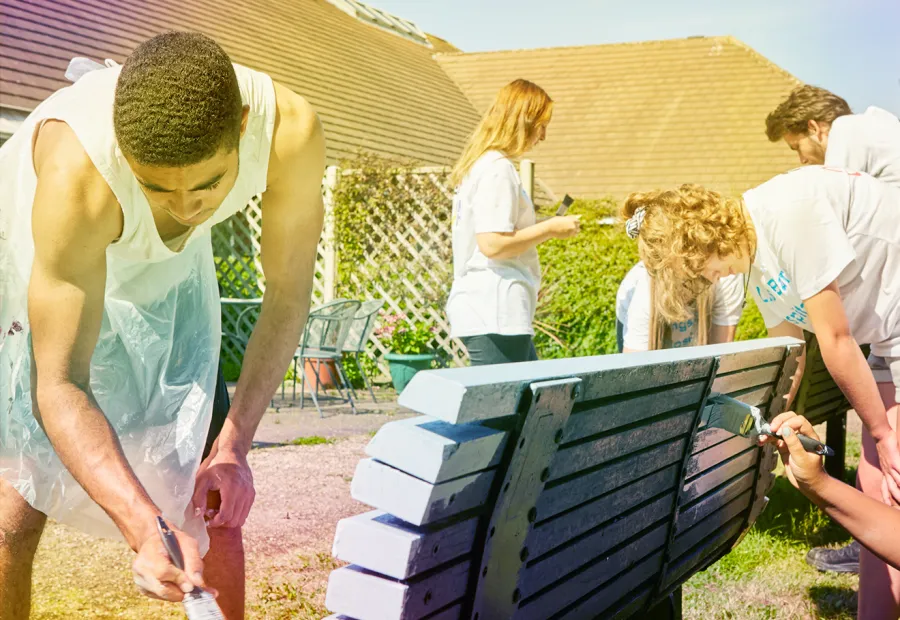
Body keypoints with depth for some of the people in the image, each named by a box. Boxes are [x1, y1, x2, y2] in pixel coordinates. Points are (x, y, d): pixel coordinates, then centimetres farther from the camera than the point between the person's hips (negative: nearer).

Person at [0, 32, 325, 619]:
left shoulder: (291, 132, -33)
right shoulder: (78, 173, -43)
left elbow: (287, 296, -18)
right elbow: (59, 386, -39)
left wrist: (232, 446, -23)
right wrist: (146, 530, -50)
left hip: (168, 268, 4)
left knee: (214, 492, 3)